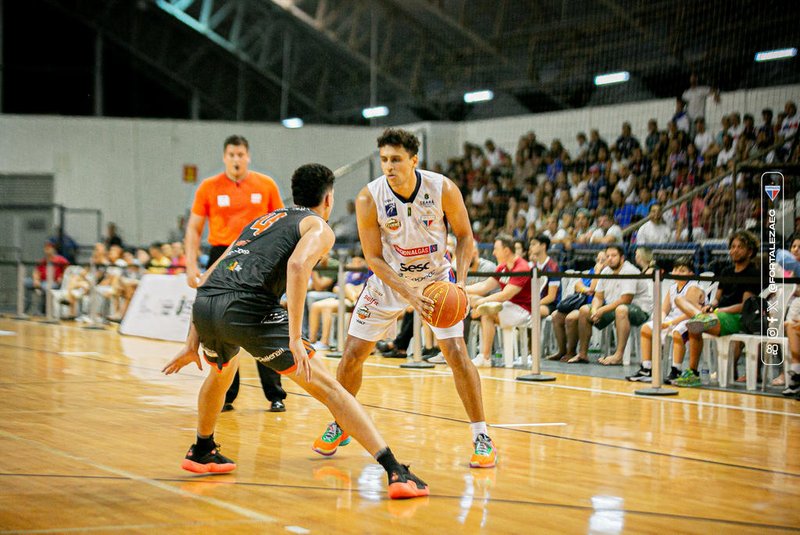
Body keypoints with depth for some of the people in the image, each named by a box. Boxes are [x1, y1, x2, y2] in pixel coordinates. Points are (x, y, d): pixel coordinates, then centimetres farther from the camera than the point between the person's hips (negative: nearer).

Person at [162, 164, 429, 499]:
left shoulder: (263, 220, 34)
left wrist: (194, 341, 35)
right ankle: (395, 471, -14)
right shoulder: (319, 227, 13)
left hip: (204, 306, 7)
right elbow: (297, 265, -12)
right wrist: (295, 339, -16)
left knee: (222, 370, 39)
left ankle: (201, 452, 54)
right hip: (247, 307, -7)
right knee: (326, 387, -6)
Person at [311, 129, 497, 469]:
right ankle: (340, 427, 25)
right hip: (389, 280, 1)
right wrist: (409, 295, -28)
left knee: (456, 353, -14)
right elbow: (374, 258, -16)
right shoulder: (369, 199, -22)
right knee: (352, 355, 1)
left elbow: (464, 235, -7)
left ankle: (481, 437, -2)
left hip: (435, 278, -1)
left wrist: (460, 281, -21)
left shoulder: (443, 189, -22)